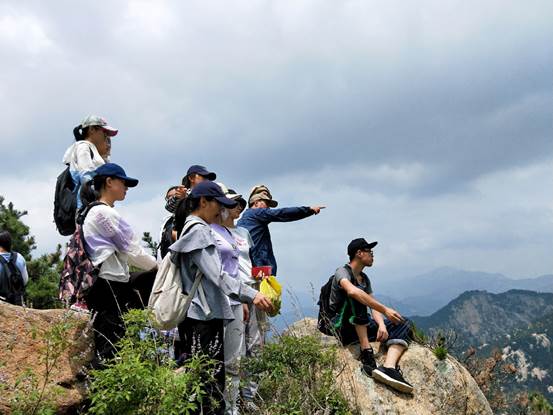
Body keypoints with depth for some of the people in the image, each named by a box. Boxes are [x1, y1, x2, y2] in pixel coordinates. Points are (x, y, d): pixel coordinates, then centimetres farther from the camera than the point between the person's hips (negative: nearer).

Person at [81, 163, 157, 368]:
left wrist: (154, 266, 11)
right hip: (110, 287, -10)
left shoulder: (95, 212, 20)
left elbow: (123, 252, 18)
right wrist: (159, 267, 4)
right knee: (110, 350, -7)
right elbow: (131, 250, -10)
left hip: (111, 285, 10)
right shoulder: (104, 213, -11)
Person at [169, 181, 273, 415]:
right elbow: (217, 276, -19)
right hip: (204, 317, -10)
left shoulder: (191, 229, 20)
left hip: (198, 316, 10)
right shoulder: (199, 231, -10)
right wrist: (251, 295, -23)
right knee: (212, 384, -10)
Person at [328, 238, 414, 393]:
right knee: (357, 296, -33)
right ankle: (366, 352, -35)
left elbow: (373, 307, 7)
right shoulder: (342, 272, -9)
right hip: (342, 327, -8)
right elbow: (352, 291, -33)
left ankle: (388, 368, -32)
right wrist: (385, 310, -36)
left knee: (405, 325, -6)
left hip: (362, 327, 8)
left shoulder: (364, 279, 17)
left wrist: (381, 324, -16)